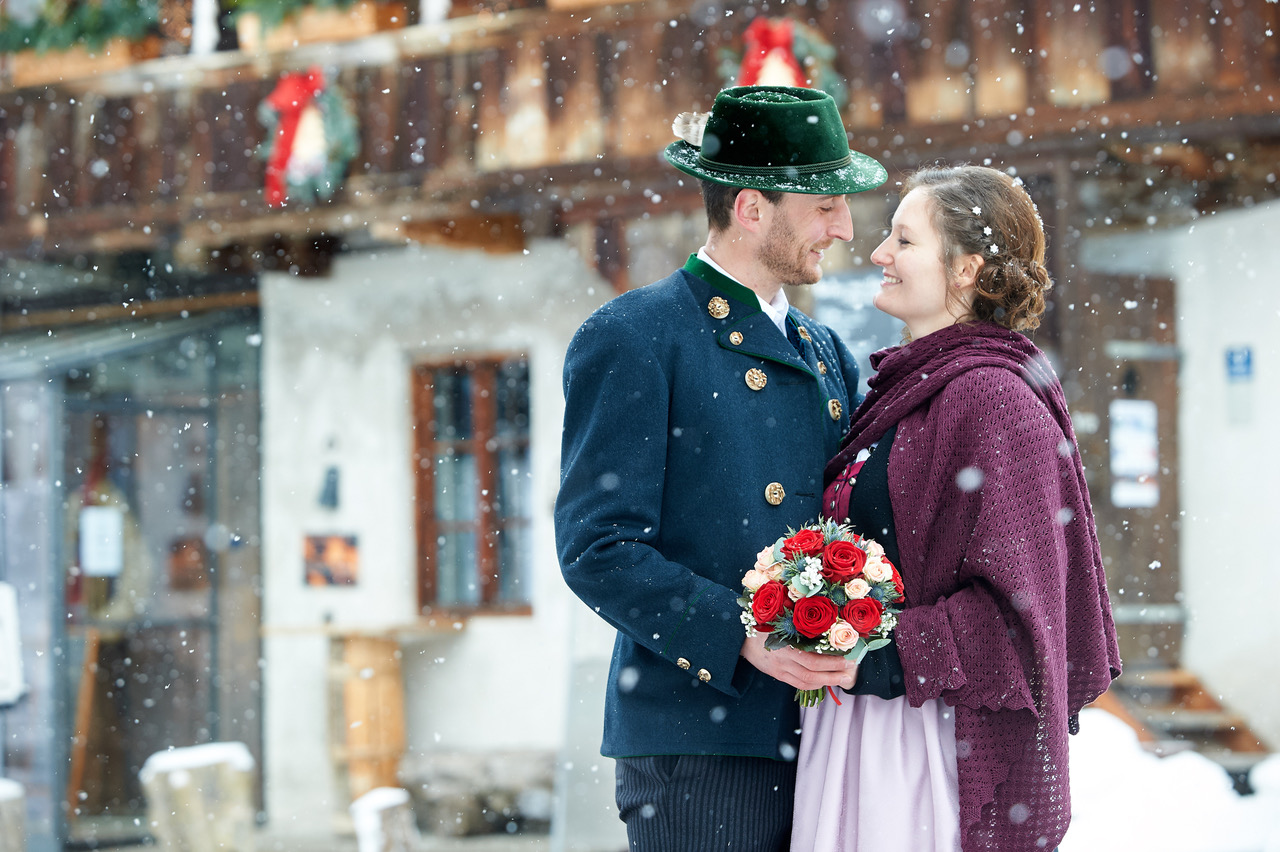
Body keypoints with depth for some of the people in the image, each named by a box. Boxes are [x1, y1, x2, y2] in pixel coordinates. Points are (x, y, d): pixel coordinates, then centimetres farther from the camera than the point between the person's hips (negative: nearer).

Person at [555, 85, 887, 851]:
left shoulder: (828, 355, 19)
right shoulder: (631, 341, -4)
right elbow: (598, 549, -11)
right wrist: (741, 636, -21)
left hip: (819, 736, 7)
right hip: (699, 745, -7)